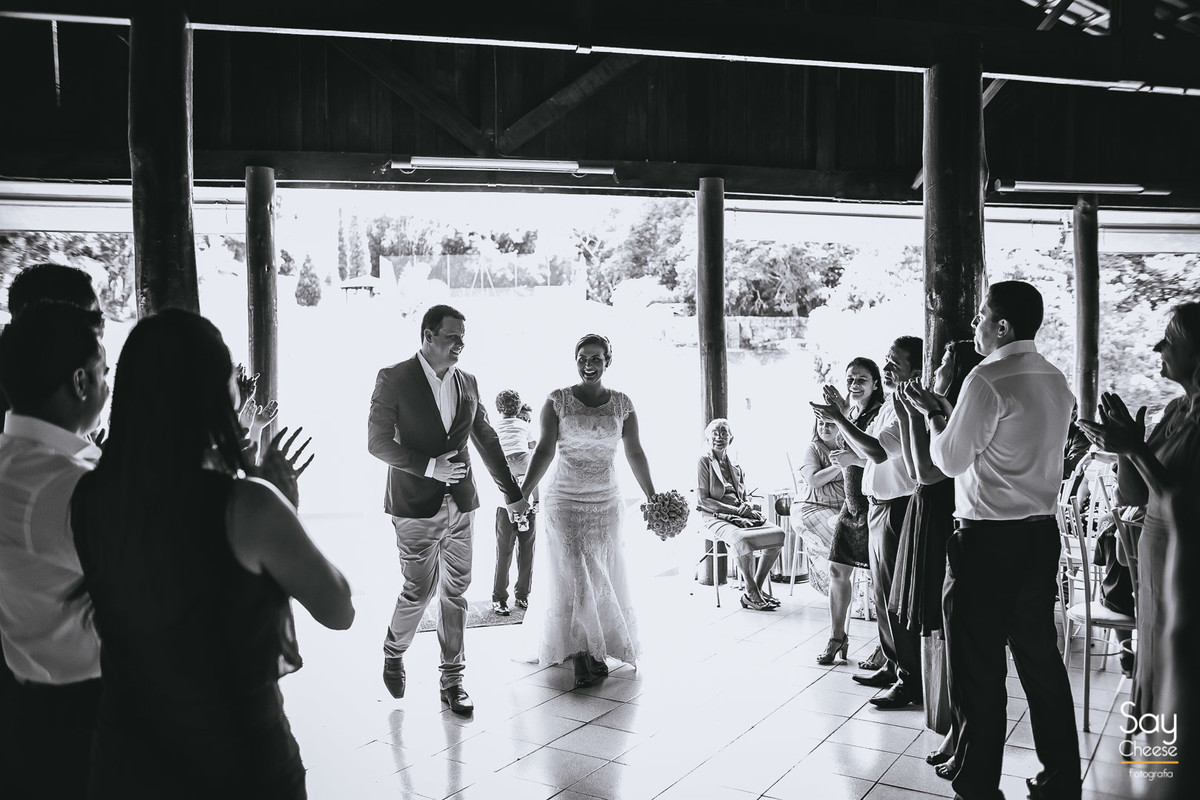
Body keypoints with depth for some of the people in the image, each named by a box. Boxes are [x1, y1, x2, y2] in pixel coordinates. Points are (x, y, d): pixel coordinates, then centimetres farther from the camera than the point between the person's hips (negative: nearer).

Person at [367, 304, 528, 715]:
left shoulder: (467, 382, 7)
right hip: (416, 506, -5)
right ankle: (393, 653, 30)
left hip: (460, 504, 5)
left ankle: (452, 681, 21)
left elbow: (487, 441, 15)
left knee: (456, 592, 8)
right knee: (419, 590, -1)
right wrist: (430, 466, -18)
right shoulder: (394, 379, -7)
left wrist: (513, 493, 18)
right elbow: (378, 442, -9)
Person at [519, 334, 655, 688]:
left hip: (606, 503, 3)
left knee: (602, 579, 7)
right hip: (564, 500, -2)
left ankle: (593, 650, 22)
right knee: (574, 577, -3)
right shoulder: (558, 400, -3)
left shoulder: (622, 403, 4)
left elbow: (635, 454, 8)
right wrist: (522, 494, -13)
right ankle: (583, 654, 6)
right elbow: (544, 450, -6)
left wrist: (653, 498, 9)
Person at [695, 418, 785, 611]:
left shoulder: (736, 468, 22)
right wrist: (735, 510, -13)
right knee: (741, 539, -37)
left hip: (740, 517, 7)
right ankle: (751, 594, -22)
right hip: (716, 519, -6)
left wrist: (747, 505, -3)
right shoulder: (704, 462, 2)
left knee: (778, 533, -17)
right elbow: (702, 500, -6)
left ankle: (756, 589, -10)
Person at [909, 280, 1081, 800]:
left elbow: (950, 460, -11)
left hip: (987, 541, -8)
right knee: (1041, 659, 17)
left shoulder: (988, 380, -16)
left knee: (978, 669, 2)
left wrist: (933, 416, 5)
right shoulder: (1056, 382, 11)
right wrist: (949, 415, 18)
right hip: (1042, 535, 8)